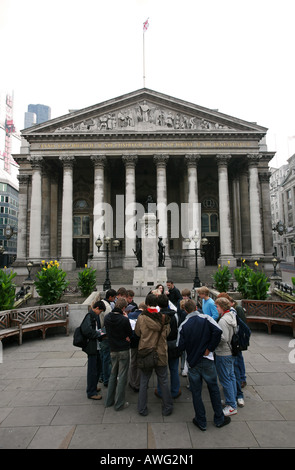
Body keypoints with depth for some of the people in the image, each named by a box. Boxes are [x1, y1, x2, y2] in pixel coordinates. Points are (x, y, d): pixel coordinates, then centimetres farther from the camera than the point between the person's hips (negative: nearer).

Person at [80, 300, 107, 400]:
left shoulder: (94, 316, 11)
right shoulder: (89, 316, -20)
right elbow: (87, 331, -29)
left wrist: (99, 332, 5)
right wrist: (99, 334, -18)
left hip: (95, 346, 10)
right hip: (91, 347, -10)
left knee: (98, 367, 21)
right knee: (92, 370, 1)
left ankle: (93, 386, 38)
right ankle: (91, 392, 15)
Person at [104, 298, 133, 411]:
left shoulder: (107, 318, -5)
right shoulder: (124, 320, -22)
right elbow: (130, 334, -8)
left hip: (112, 350, 6)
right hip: (123, 350, -5)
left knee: (113, 375, 21)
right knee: (122, 377, 7)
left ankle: (109, 400, 31)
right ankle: (119, 403, 16)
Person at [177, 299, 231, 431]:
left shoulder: (183, 326, -9)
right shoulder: (206, 319, -10)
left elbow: (180, 347, -9)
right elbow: (218, 332, -23)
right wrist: (209, 349, -13)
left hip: (192, 363, 0)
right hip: (207, 361, 0)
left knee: (196, 393, 14)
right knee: (214, 389, 18)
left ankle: (201, 422, 26)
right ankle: (219, 419, 31)